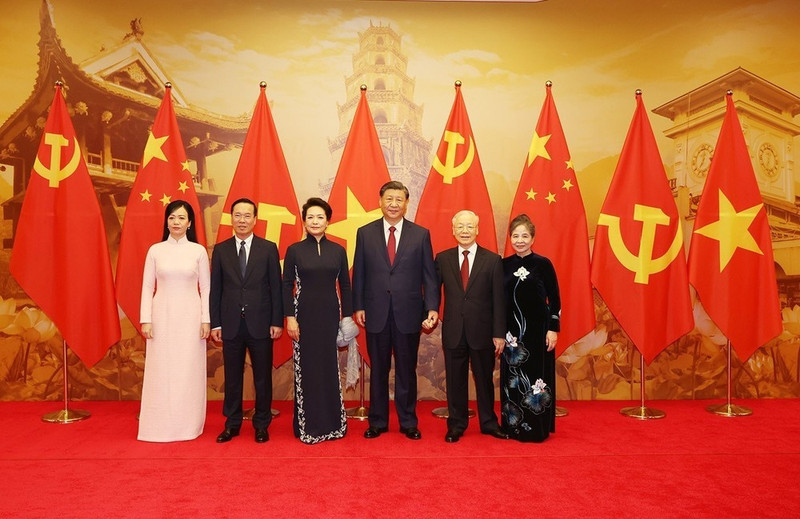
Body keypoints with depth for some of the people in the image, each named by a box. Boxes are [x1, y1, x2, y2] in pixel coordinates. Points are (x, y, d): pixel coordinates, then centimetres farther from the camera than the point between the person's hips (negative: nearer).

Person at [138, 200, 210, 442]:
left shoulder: (198, 251, 2)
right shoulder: (155, 250, 4)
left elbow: (205, 288, 3)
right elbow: (147, 287, 4)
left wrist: (206, 320, -3)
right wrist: (145, 320, -2)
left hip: (189, 316, -1)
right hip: (162, 316, 1)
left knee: (188, 370, 4)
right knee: (160, 370, 4)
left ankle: (187, 425, 15)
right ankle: (159, 426, 15)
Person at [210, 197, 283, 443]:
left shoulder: (268, 248, 1)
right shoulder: (220, 250, 6)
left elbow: (276, 287, 0)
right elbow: (215, 289, 6)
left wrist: (277, 321, -5)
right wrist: (215, 323, 1)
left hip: (260, 324, -1)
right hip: (231, 324, 1)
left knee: (262, 377, 7)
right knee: (232, 377, 10)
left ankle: (261, 424, 21)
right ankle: (232, 424, 24)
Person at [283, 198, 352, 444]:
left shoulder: (338, 250, 6)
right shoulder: (294, 250, 1)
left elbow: (345, 286, 8)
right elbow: (286, 286, 0)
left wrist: (348, 316, 4)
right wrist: (289, 317, -8)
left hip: (330, 315, 2)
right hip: (304, 315, -1)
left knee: (331, 367, 6)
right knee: (305, 369, 3)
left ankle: (332, 423, 20)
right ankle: (307, 425, 16)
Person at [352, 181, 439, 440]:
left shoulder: (421, 234, 3)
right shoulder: (365, 233, 4)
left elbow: (429, 275, 1)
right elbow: (359, 274, 5)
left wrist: (432, 307, -8)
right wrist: (358, 306, -1)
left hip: (408, 314, 0)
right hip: (376, 312, 1)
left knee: (407, 370, 10)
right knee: (378, 370, 11)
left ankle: (408, 422, 24)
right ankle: (377, 422, 26)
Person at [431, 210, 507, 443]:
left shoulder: (492, 260, -1)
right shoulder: (442, 259, 3)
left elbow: (498, 300, -2)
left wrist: (499, 333, -5)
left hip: (482, 331, -1)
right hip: (453, 332, 1)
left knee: (485, 379, 12)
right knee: (455, 381, 10)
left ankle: (488, 423, 30)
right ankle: (456, 425, 25)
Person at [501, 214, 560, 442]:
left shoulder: (543, 264, -4)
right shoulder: (504, 265, 5)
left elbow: (554, 299, -3)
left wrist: (553, 329, -9)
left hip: (537, 330, -3)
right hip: (511, 330, 3)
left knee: (536, 379, 3)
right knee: (512, 381, 8)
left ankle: (537, 429, 16)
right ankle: (514, 427, 21)